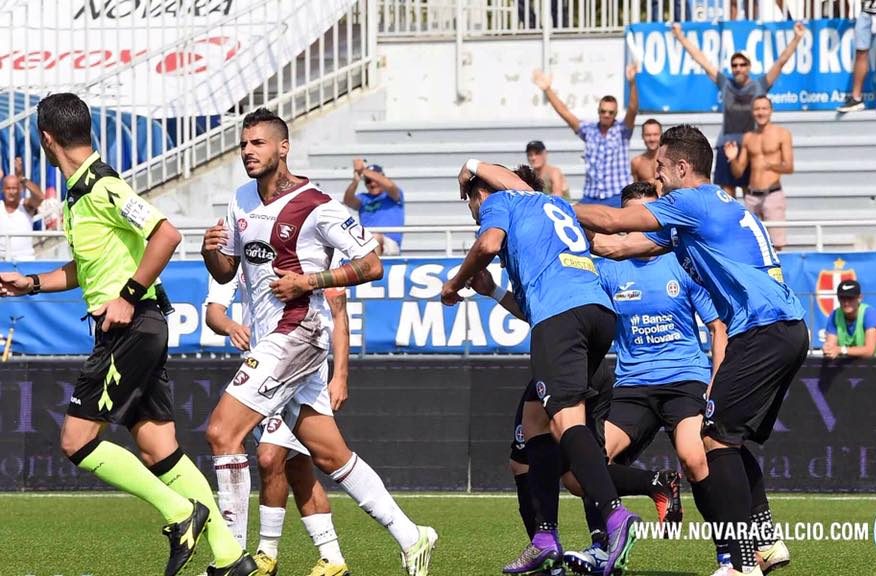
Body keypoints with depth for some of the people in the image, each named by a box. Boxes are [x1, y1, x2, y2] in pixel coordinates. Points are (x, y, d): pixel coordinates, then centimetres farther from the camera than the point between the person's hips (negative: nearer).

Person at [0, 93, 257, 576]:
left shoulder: (102, 187, -13)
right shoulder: (79, 191, 16)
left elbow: (166, 235, -22)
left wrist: (129, 296, -20)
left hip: (130, 326, -9)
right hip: (132, 332, 9)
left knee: (77, 441, -7)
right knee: (158, 451, 5)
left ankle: (180, 512, -6)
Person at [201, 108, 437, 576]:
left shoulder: (316, 207, -10)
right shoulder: (242, 202, 13)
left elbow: (371, 266, -9)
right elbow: (225, 273, 21)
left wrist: (309, 281, -17)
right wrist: (211, 252, -1)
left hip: (297, 333, -9)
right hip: (269, 340, 9)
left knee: (222, 431, -15)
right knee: (329, 454, 9)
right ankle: (410, 537, 16)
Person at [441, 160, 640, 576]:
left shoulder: (497, 201, 17)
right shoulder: (556, 206, 37)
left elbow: (489, 244, -6)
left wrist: (455, 283, 10)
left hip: (559, 311, -8)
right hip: (600, 309, 8)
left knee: (566, 420, -20)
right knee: (535, 418, 16)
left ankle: (615, 515, -42)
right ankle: (545, 541, 10)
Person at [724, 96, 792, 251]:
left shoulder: (782, 134, 2)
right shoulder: (748, 138, 14)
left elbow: (789, 167, -6)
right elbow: (738, 172, 16)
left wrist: (771, 165, -27)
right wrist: (733, 159, -6)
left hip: (772, 195, -5)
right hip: (751, 196, 5)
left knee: (776, 246, -11)